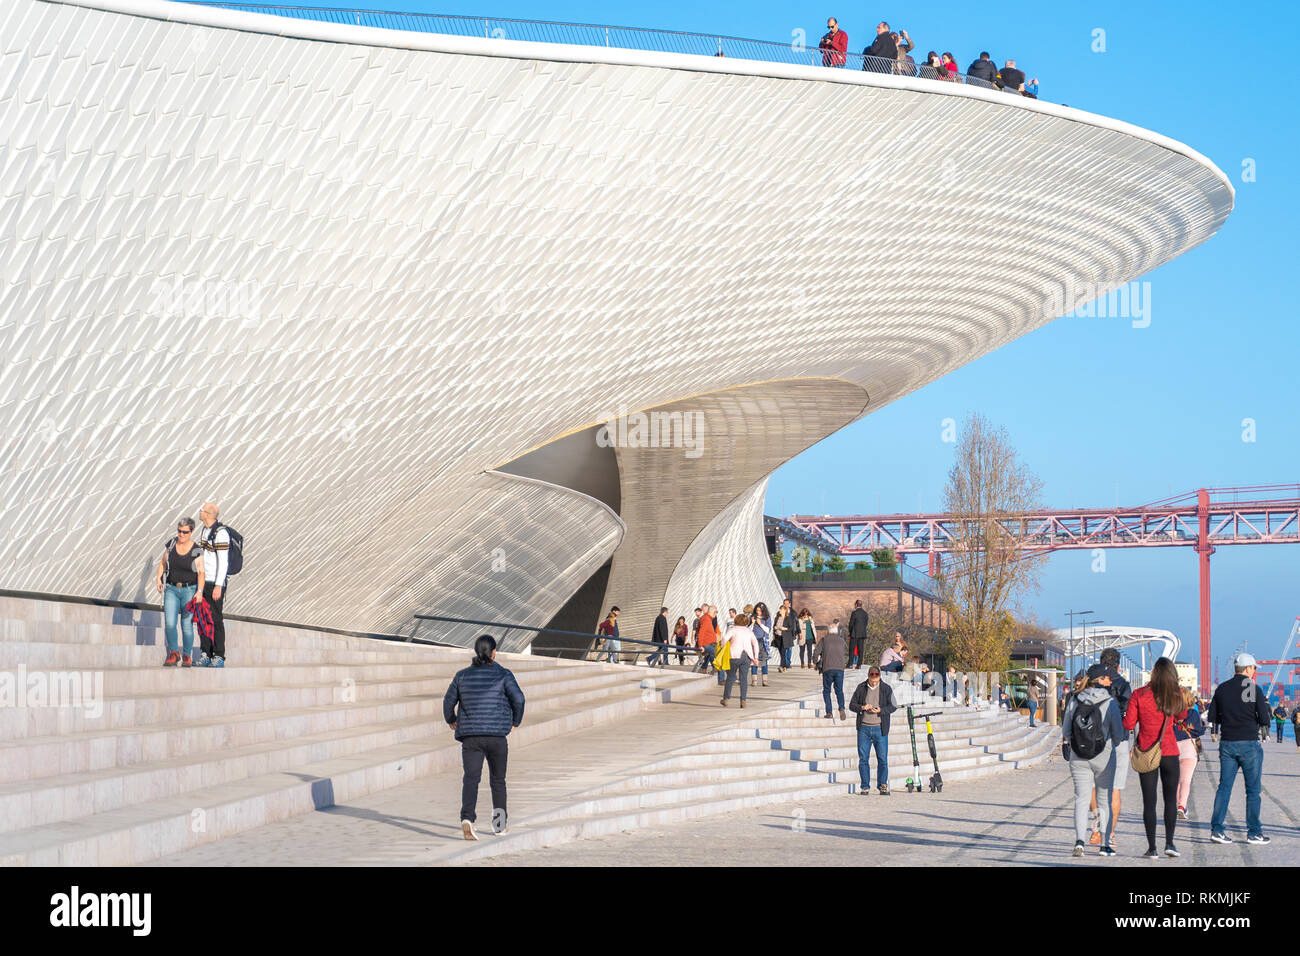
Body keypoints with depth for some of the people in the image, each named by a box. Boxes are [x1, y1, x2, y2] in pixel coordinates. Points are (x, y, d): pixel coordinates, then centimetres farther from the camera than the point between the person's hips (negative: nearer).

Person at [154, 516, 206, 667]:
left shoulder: (196, 551, -7)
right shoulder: (170, 545, 2)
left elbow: (201, 573, -13)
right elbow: (162, 563, 13)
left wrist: (199, 592, -24)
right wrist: (159, 579, -1)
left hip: (189, 591, -2)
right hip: (171, 589, 2)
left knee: (187, 625, -2)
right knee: (169, 623, -10)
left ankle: (187, 656, 15)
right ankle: (174, 654, 8)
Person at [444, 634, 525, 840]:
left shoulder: (462, 675, 7)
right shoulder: (503, 674, 0)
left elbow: (449, 701, 12)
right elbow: (518, 698, -8)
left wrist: (450, 719, 32)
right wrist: (515, 721, 9)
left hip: (470, 734, 1)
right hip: (497, 734, -1)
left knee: (471, 779, -8)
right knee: (498, 779, 15)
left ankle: (467, 819, -30)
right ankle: (499, 823, 8)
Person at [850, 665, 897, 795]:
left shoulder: (886, 689, 3)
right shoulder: (861, 688, 7)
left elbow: (893, 706, 3)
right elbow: (851, 705, 9)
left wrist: (881, 710, -15)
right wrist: (862, 707, -11)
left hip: (880, 729, -1)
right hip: (864, 728, 1)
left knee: (883, 759, -2)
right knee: (863, 758, 2)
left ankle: (883, 785, 10)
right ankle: (865, 787, 9)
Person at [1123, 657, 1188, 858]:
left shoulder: (1139, 695, -9)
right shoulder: (1175, 696, -4)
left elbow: (1128, 724, -7)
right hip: (1169, 753, 1)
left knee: (1149, 802, 3)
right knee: (1171, 799, 11)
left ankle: (1152, 847, 2)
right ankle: (1169, 843, 3)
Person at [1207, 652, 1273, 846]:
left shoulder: (1222, 689, 4)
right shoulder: (1254, 689, -8)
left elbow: (1212, 717, 5)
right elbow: (1264, 720, -10)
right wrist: (1253, 718, 11)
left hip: (1227, 743, 4)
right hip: (1249, 744, -4)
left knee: (1224, 786, 8)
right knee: (1253, 789, 4)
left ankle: (1216, 828, 3)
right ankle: (1254, 833, 6)